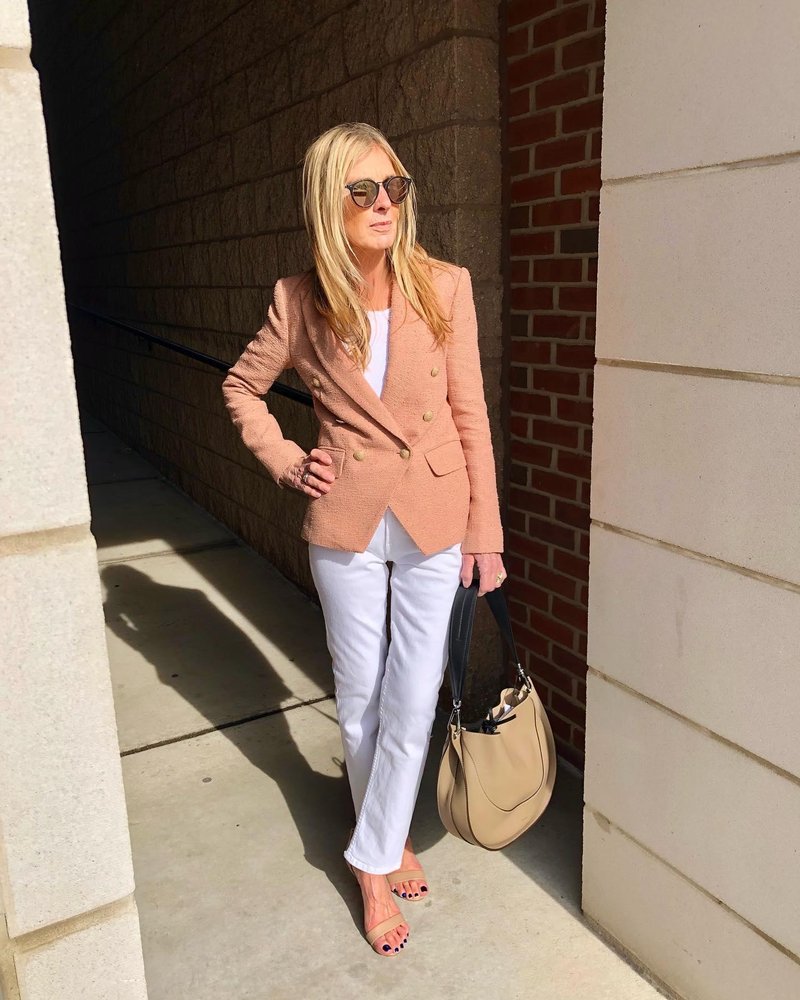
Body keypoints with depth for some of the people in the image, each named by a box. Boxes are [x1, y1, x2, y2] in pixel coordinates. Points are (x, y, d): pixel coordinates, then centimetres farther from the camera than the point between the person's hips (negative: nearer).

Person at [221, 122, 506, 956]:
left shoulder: (445, 287, -6)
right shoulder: (300, 303, -5)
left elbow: (470, 415, -2)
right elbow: (241, 387, 12)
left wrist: (485, 532, -2)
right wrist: (284, 462, -1)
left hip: (434, 523, 0)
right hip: (346, 525, 1)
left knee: (412, 702, 5)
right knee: (359, 700, 13)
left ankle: (373, 861, 27)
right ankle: (391, 839, 39)